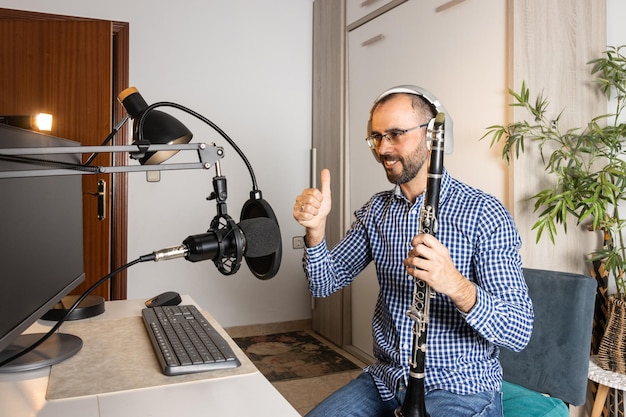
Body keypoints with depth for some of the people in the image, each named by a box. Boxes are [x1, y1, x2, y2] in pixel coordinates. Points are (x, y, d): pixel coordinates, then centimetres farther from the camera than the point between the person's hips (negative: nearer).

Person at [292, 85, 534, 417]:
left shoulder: (484, 214, -14)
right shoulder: (376, 210, 4)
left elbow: (518, 333, -17)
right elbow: (324, 284, 0)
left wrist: (456, 285, -36)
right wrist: (315, 228, -19)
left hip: (460, 389, -4)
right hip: (385, 380, 5)